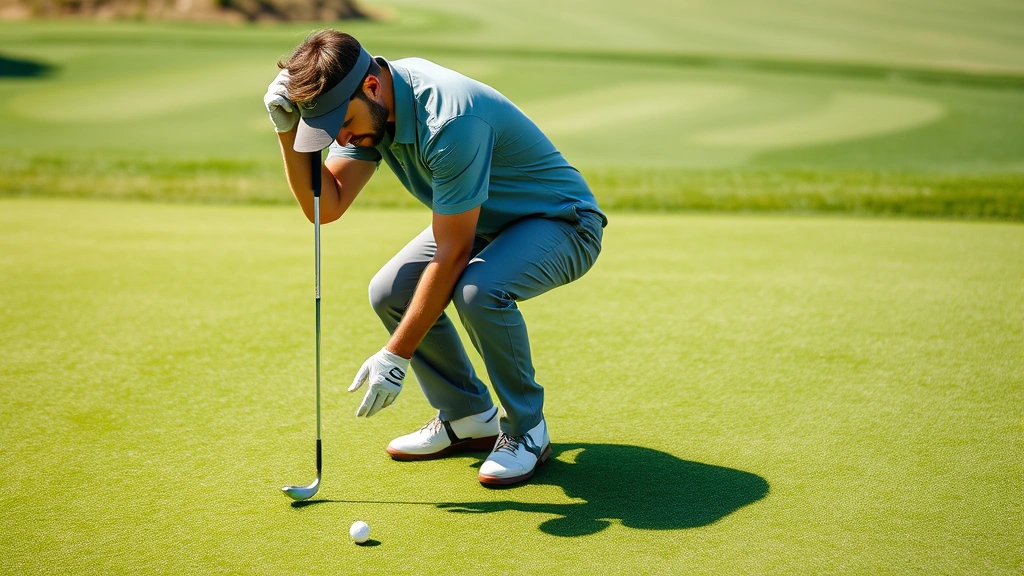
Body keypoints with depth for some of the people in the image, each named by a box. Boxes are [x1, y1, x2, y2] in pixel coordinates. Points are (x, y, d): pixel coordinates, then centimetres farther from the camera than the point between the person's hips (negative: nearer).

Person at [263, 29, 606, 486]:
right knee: (390, 293, -6)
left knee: (478, 290, -35)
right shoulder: (368, 105, -9)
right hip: (485, 220, 8)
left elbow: (452, 254, -31)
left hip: (562, 221, -8)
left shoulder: (451, 119, -35)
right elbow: (327, 205, -10)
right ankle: (469, 417, 10)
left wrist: (397, 355, -27)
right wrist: (287, 131, -24)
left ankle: (527, 430, -10)